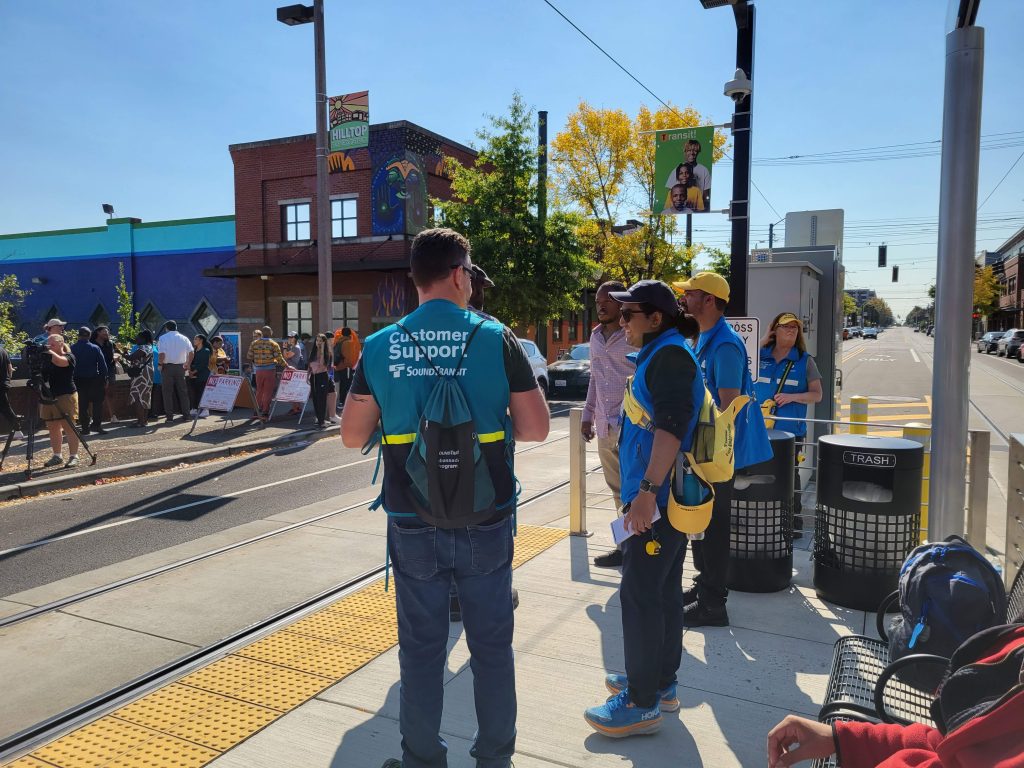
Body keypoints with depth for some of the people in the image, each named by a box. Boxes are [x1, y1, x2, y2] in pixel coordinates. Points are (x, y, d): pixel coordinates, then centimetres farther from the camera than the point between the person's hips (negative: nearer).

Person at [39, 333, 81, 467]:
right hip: (49, 397, 7)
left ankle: (73, 456, -5)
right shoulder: (46, 358, 15)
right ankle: (56, 456, 16)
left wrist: (50, 351, -23)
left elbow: (60, 361, -25)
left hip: (66, 396, -7)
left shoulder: (69, 356, -4)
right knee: (53, 428, 8)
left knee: (68, 427, -7)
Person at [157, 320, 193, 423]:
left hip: (167, 367, -3)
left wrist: (160, 364, -1)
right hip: (180, 367, 3)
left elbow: (161, 354, -15)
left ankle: (170, 416, 3)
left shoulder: (163, 338, -4)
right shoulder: (184, 338, 6)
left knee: (168, 392, 4)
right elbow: (191, 352, 0)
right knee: (183, 391, 8)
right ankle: (186, 415, 8)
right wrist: (187, 365, 9)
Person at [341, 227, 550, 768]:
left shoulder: (380, 347, -3)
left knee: (421, 647, 16)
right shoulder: (495, 339, -9)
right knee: (492, 645, 15)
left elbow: (352, 435, 1)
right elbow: (536, 426, -7)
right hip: (484, 523, -1)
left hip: (412, 525, 2)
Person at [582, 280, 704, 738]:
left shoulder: (671, 355, -15)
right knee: (664, 591, 17)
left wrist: (647, 490, -28)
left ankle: (642, 703, 6)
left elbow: (672, 426, -25)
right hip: (666, 497, 11)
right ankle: (660, 682, 30)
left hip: (658, 498, -10)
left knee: (640, 595, -4)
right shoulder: (658, 354, 16)